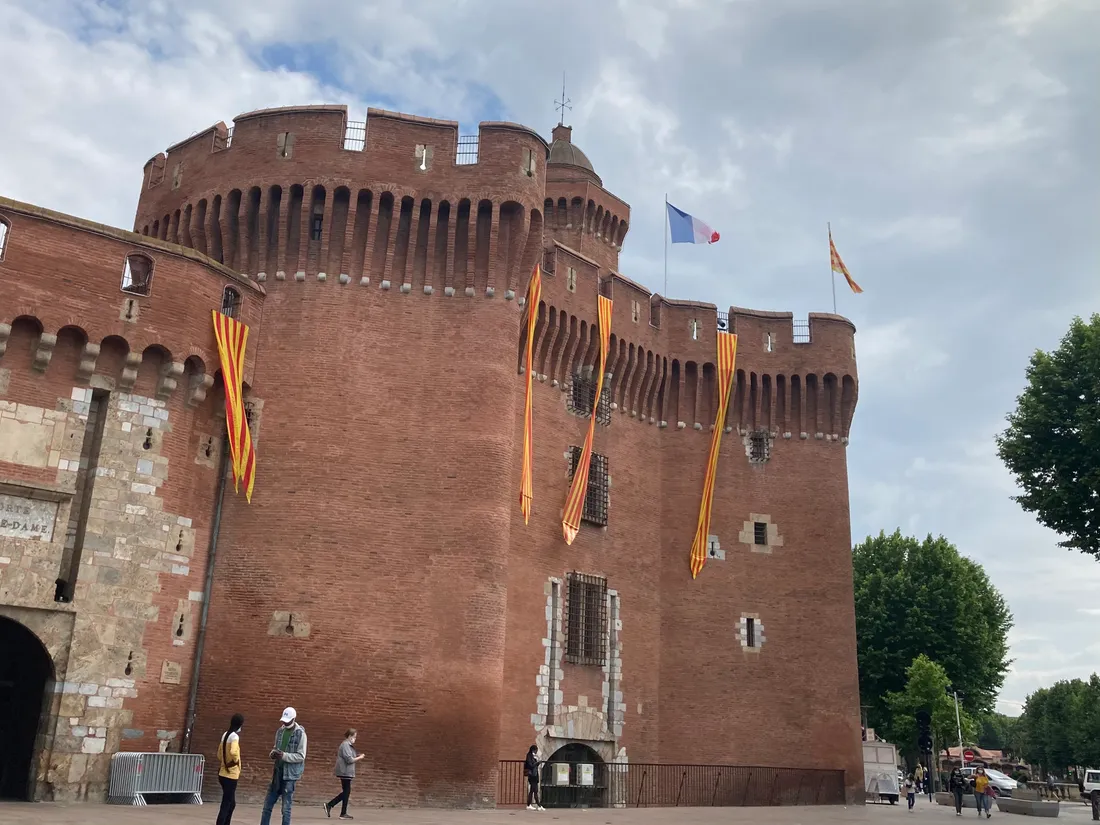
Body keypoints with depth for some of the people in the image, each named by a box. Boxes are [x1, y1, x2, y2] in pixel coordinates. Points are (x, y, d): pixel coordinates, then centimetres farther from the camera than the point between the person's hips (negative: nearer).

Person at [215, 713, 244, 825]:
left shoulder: (225, 734, 10)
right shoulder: (235, 736, -16)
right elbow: (233, 752, -33)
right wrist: (236, 761, -15)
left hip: (223, 774, 9)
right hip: (230, 776, -9)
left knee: (231, 803, 18)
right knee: (226, 805, -6)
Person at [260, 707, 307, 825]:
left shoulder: (300, 733, -10)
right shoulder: (280, 731, 9)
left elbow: (301, 756, -13)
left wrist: (284, 755, -23)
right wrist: (273, 753, -4)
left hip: (290, 774, -6)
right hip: (278, 772, 6)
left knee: (286, 808, -1)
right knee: (267, 805, 10)